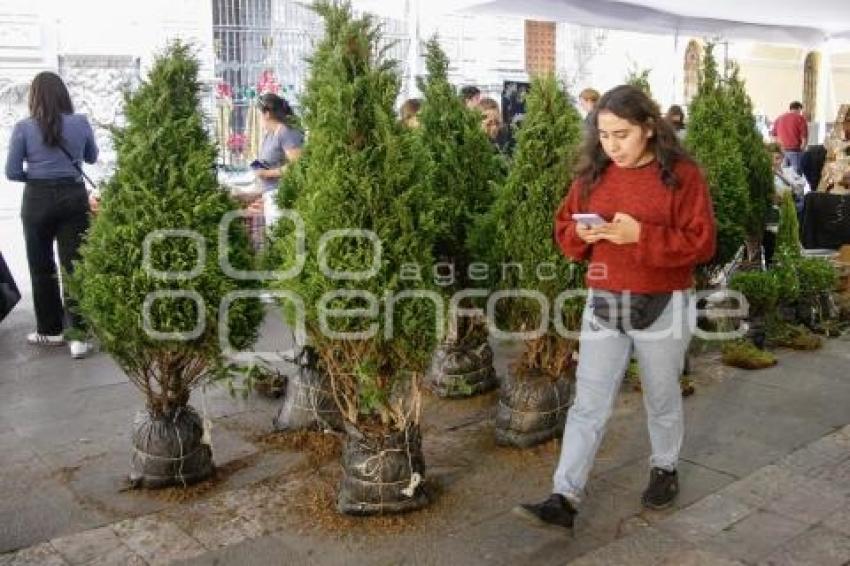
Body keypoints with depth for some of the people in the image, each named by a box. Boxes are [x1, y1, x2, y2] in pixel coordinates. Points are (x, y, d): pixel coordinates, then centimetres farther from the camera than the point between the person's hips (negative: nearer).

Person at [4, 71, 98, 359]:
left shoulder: (24, 127, -5)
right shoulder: (80, 122, -1)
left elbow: (12, 172, -3)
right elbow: (92, 157, 15)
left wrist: (34, 175, 14)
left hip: (38, 200, -1)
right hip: (74, 198, 1)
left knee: (42, 267, 13)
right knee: (73, 266, 1)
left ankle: (51, 330, 22)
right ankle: (78, 336, -4)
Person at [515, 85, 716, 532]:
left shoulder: (682, 175, -10)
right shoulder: (592, 174, 3)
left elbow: (701, 242, -13)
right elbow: (563, 228, 9)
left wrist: (640, 235, -25)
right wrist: (581, 234, -14)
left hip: (662, 308, -3)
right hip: (603, 304, 3)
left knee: (662, 399, 16)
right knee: (588, 404, 2)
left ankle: (665, 468, 40)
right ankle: (564, 498, 4)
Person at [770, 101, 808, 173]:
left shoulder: (779, 119, 13)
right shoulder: (800, 118, -2)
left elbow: (773, 134, 15)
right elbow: (804, 136, -7)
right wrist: (802, 148, 3)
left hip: (782, 151, 5)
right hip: (795, 150, -5)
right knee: (796, 173, -4)